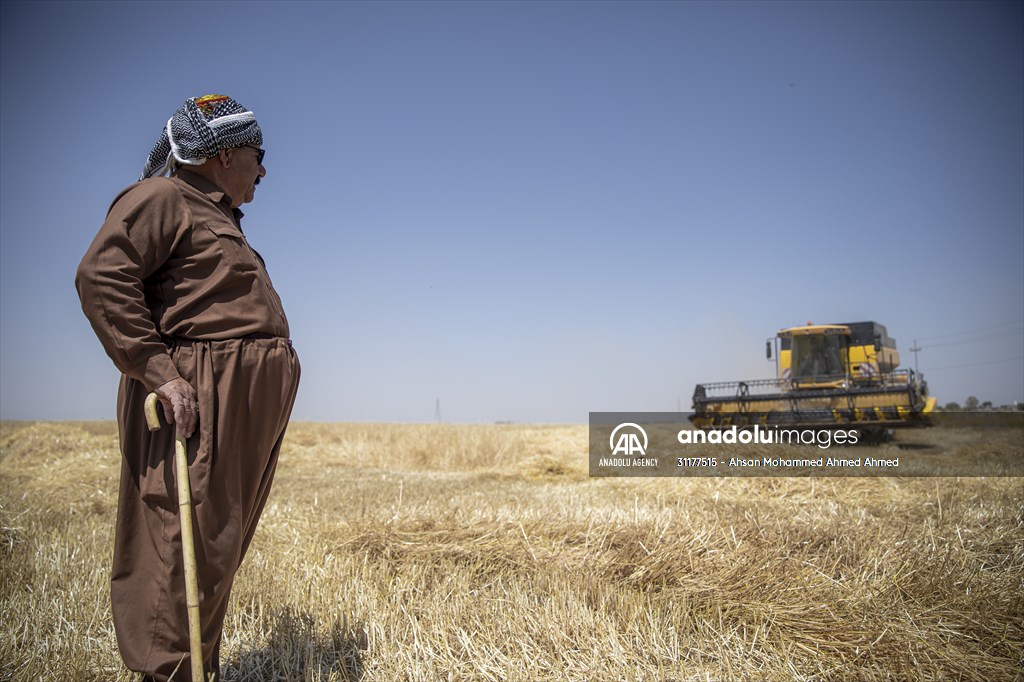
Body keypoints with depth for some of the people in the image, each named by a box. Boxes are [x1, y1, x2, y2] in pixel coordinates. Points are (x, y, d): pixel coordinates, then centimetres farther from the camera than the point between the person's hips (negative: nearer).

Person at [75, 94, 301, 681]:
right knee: (185, 541, -7)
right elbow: (100, 276, -16)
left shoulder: (221, 218, 27)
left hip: (246, 408, 10)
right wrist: (158, 372, -22)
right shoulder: (162, 198, -2)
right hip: (196, 399, -9)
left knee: (222, 546, 13)